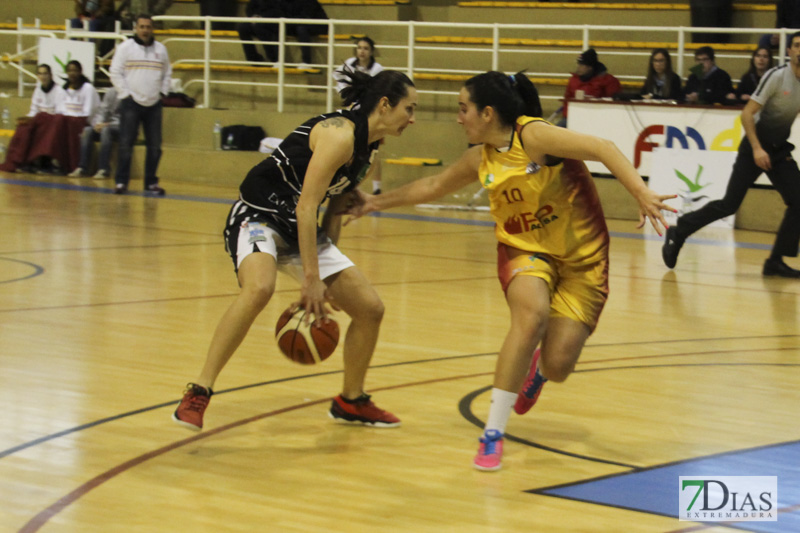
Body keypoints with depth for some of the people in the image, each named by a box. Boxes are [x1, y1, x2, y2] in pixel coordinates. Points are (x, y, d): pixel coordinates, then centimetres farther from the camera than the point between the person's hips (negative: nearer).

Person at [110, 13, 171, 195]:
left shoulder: (161, 49, 10)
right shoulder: (125, 48, -1)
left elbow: (167, 73, 19)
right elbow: (116, 73, -2)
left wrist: (162, 92, 7)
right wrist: (126, 94, -7)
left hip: (154, 104, 4)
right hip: (131, 103, -4)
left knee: (155, 146, 3)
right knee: (125, 144, -6)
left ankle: (151, 182, 12)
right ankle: (121, 181, 1)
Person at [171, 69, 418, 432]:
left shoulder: (368, 148, 9)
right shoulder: (340, 134, -20)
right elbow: (306, 206, -25)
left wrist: (320, 281, 12)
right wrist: (311, 278, -26)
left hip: (301, 229, 9)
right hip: (259, 216, -9)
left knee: (370, 309, 4)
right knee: (259, 288, -39)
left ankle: (351, 402, 26)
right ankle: (197, 395, -33)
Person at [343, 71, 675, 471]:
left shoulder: (533, 136, -18)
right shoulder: (481, 159, 2)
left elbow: (603, 149, -29)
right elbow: (433, 186, 21)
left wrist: (641, 193, -43)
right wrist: (378, 202, 27)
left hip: (582, 258, -3)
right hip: (525, 250, 3)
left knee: (558, 366, -12)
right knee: (532, 314, -31)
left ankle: (537, 369, 32)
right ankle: (492, 434, -26)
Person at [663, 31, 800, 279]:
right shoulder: (776, 76, -15)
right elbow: (747, 114, -17)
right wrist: (757, 148, -25)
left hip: (780, 150, 5)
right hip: (755, 147, -5)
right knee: (729, 204, -8)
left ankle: (775, 261, -2)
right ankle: (678, 233, 8)